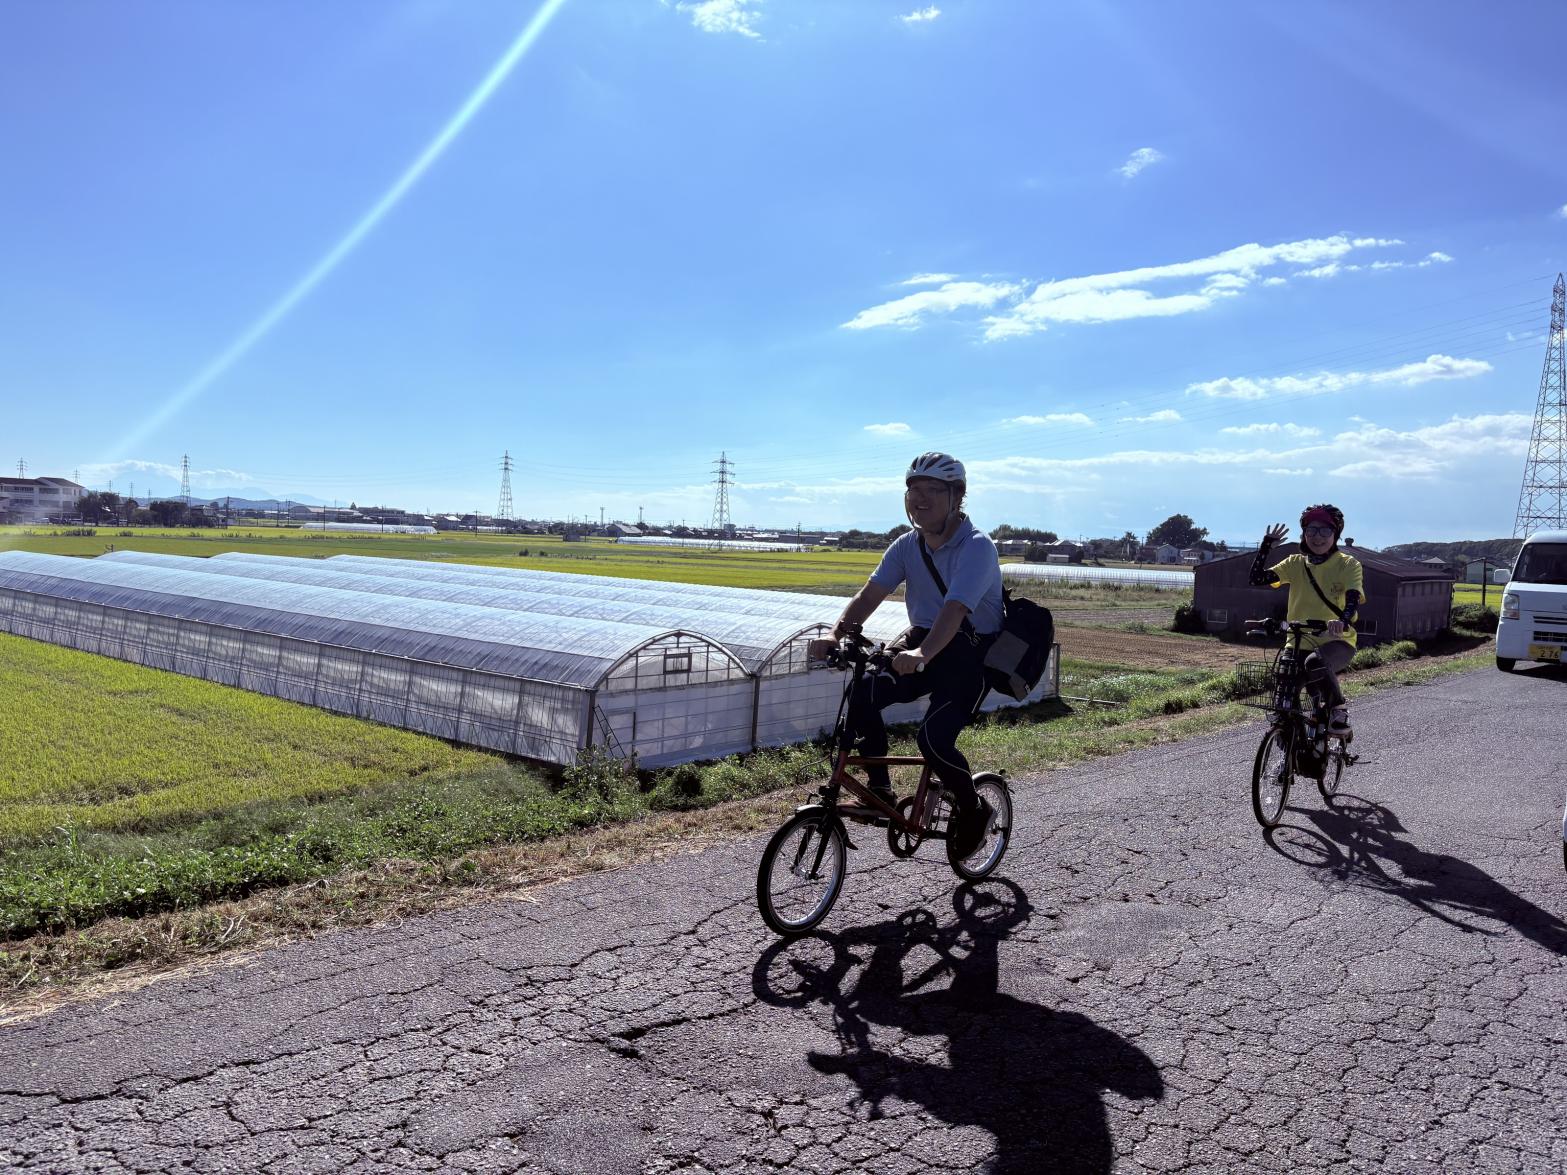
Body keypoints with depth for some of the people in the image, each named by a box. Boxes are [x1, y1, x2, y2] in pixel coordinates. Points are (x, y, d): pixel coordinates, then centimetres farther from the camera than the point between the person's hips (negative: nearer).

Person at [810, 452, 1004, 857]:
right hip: (922, 639, 6)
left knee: (934, 737, -23)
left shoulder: (977, 547, -20)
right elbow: (868, 596, -8)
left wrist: (922, 655, -52)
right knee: (863, 692, -21)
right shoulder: (907, 546, 0)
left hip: (971, 654, -6)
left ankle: (974, 810, 7)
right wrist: (835, 637, -25)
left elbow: (954, 610, -35)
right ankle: (879, 789, -3)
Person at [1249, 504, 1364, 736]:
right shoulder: (1295, 563, 9)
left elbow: (1353, 599, -18)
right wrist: (1267, 544, -8)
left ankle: (1339, 711, -12)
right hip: (1301, 642, 3)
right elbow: (1257, 579, -1)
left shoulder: (1348, 564, -1)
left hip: (1337, 641, -3)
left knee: (1316, 662, -37)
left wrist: (1343, 622, -40)